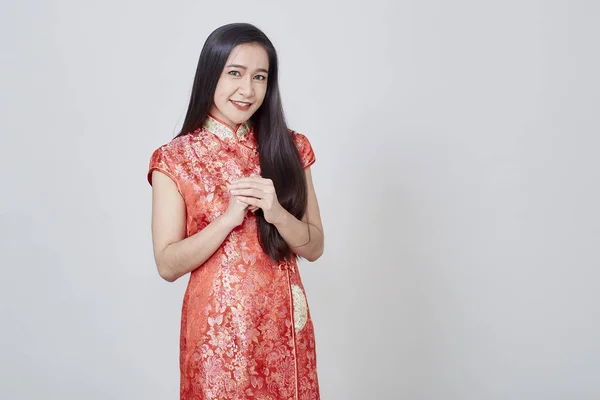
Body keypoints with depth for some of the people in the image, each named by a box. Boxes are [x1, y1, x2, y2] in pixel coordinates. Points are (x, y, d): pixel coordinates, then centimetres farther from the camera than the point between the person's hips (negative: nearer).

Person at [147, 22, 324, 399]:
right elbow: (168, 265, -9)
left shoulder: (290, 148, 1)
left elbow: (314, 247, 1)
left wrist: (276, 212, -18)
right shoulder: (175, 159, -7)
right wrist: (229, 216, -21)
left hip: (284, 325, 3)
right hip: (217, 327, -2)